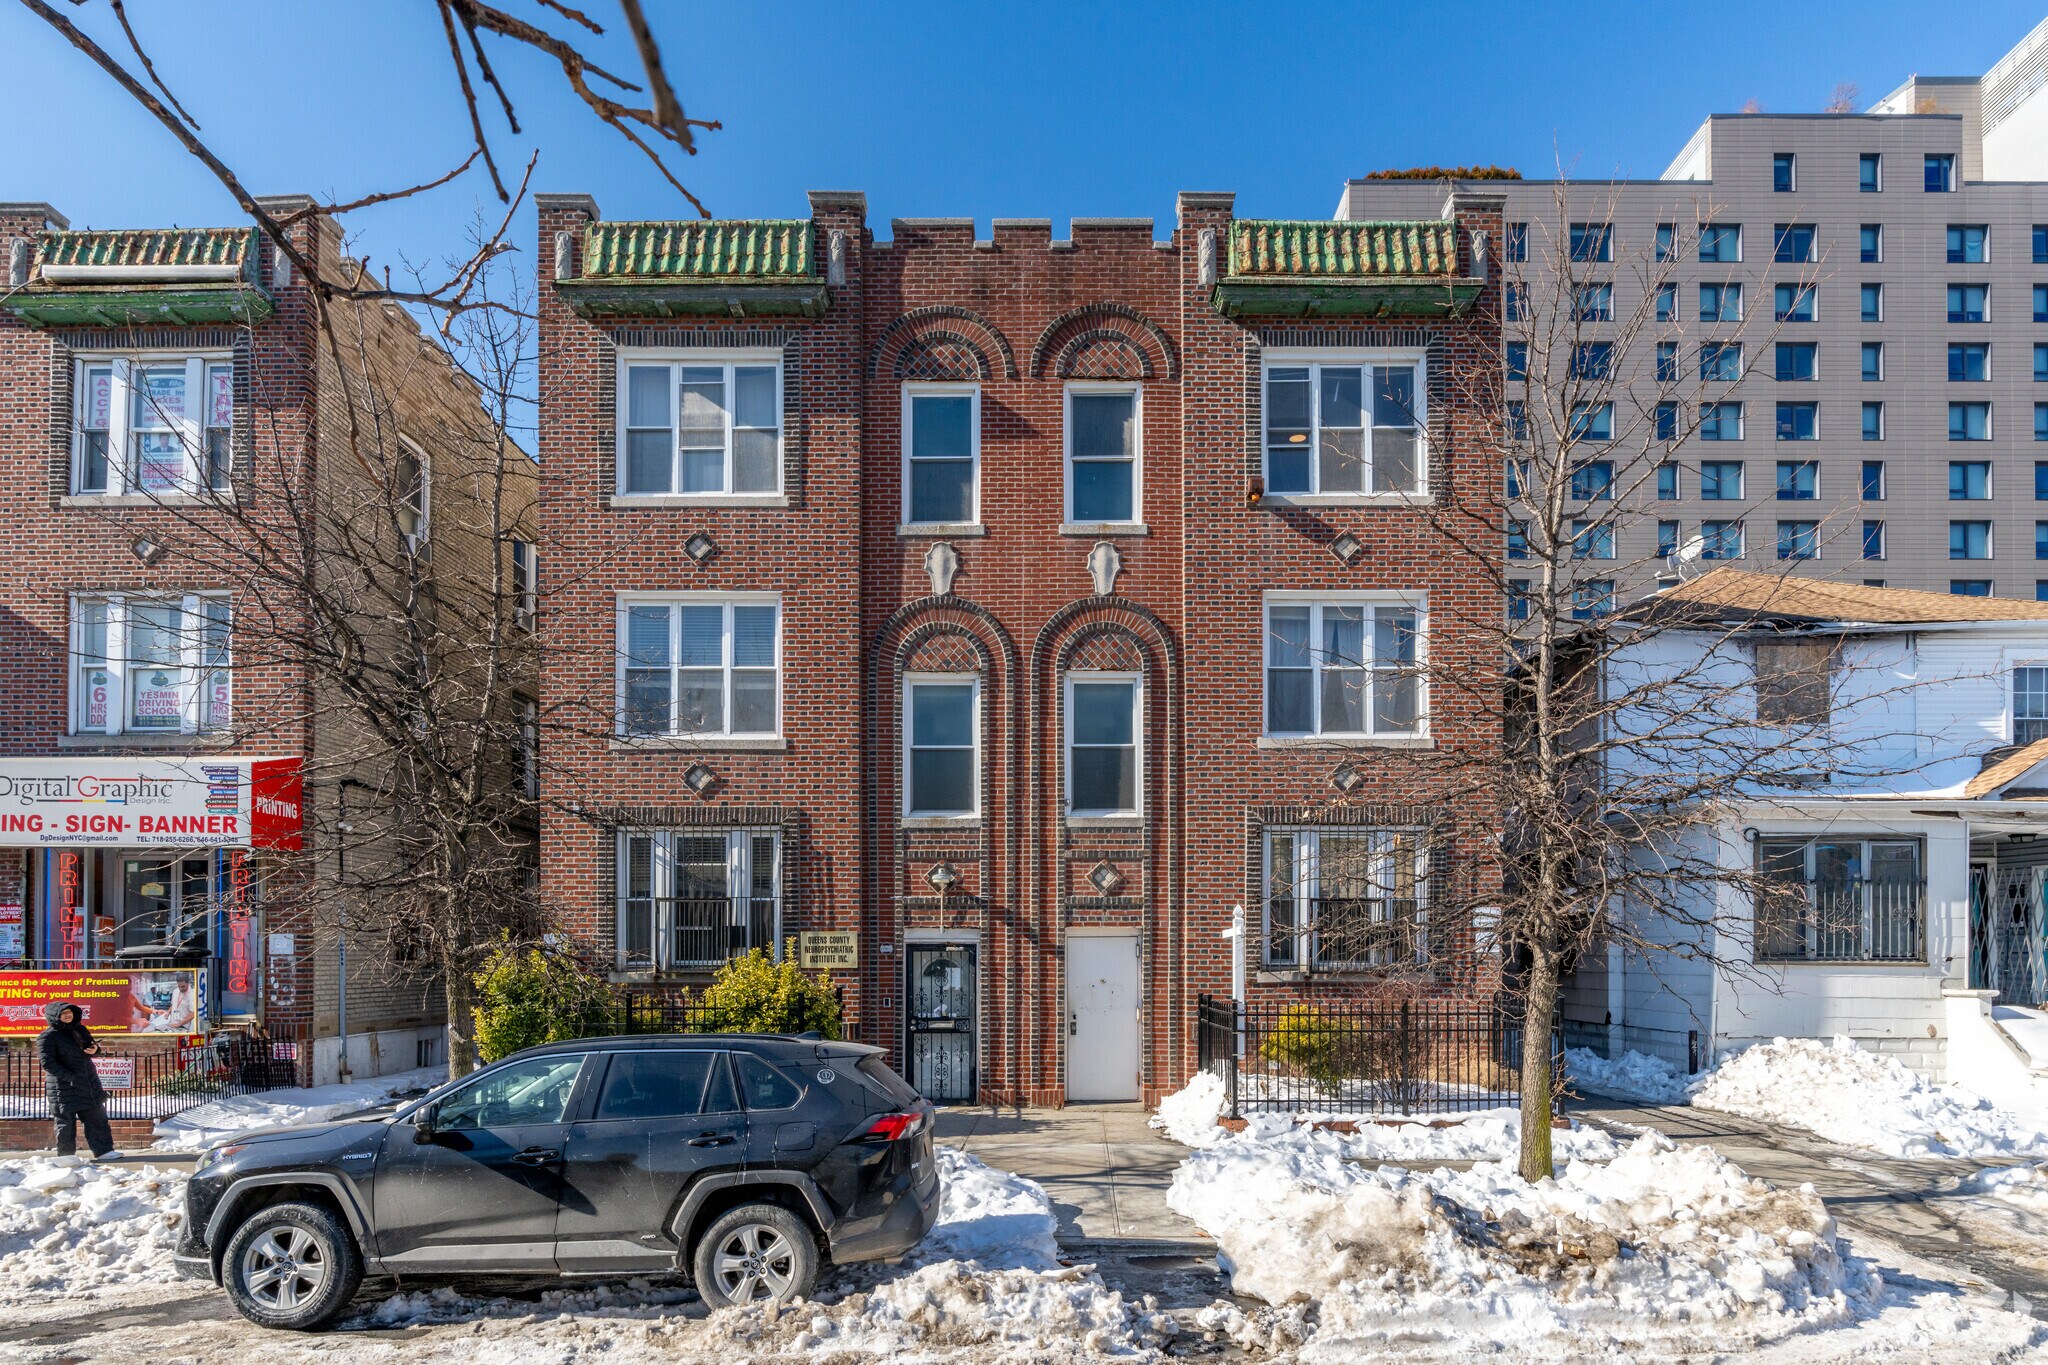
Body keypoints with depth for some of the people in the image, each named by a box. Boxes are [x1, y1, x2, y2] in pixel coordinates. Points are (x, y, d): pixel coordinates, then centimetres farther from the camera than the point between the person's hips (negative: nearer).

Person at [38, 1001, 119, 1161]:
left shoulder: (80, 1030, 12)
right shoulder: (48, 1037, -9)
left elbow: (92, 1046, 24)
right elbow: (48, 1063, -15)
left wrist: (94, 1050, -3)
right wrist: (70, 1077, -22)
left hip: (90, 1084, 6)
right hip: (63, 1087, -6)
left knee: (97, 1118, 6)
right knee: (66, 1123, 1)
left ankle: (103, 1150, 10)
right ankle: (66, 1155, 11)